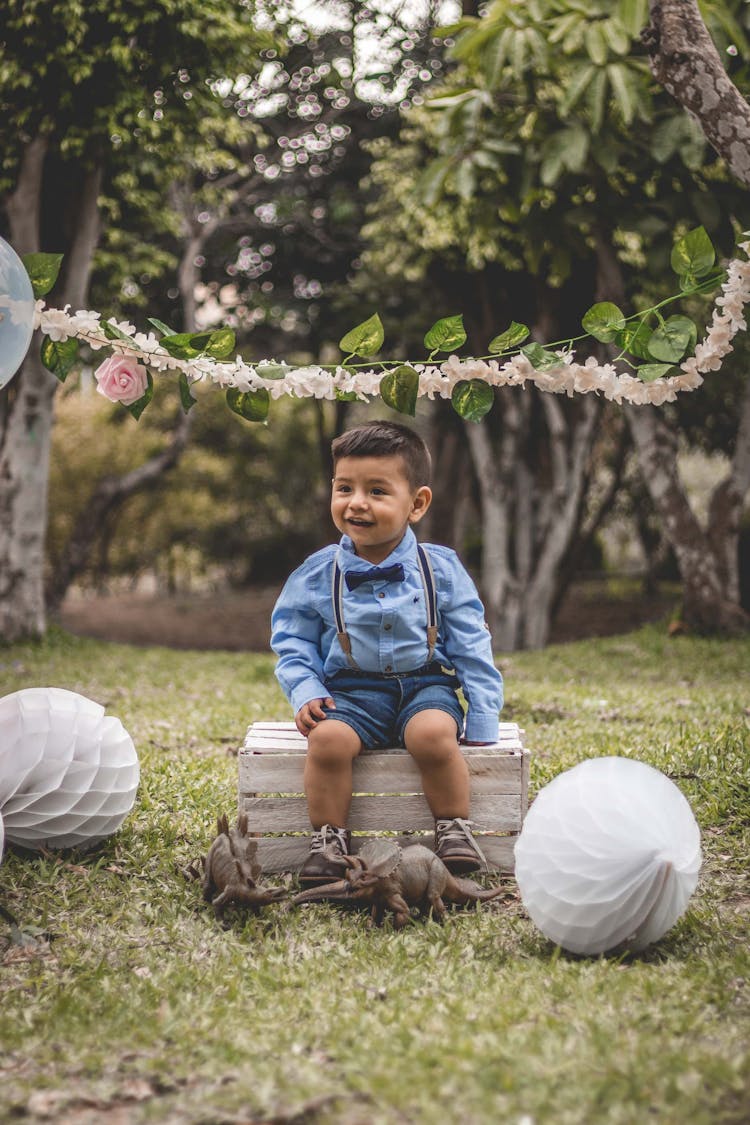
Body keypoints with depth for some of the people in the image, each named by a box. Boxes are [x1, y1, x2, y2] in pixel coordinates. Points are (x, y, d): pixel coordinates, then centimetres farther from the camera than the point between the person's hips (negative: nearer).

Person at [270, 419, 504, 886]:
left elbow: (472, 647, 4)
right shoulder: (316, 575, 1)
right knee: (327, 738, -30)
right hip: (351, 692, 1)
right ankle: (328, 840, -11)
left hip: (426, 685, -1)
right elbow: (293, 642, 10)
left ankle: (455, 830, -11)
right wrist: (306, 692, -8)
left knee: (432, 733, -33)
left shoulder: (441, 569, 0)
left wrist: (482, 720, -1)